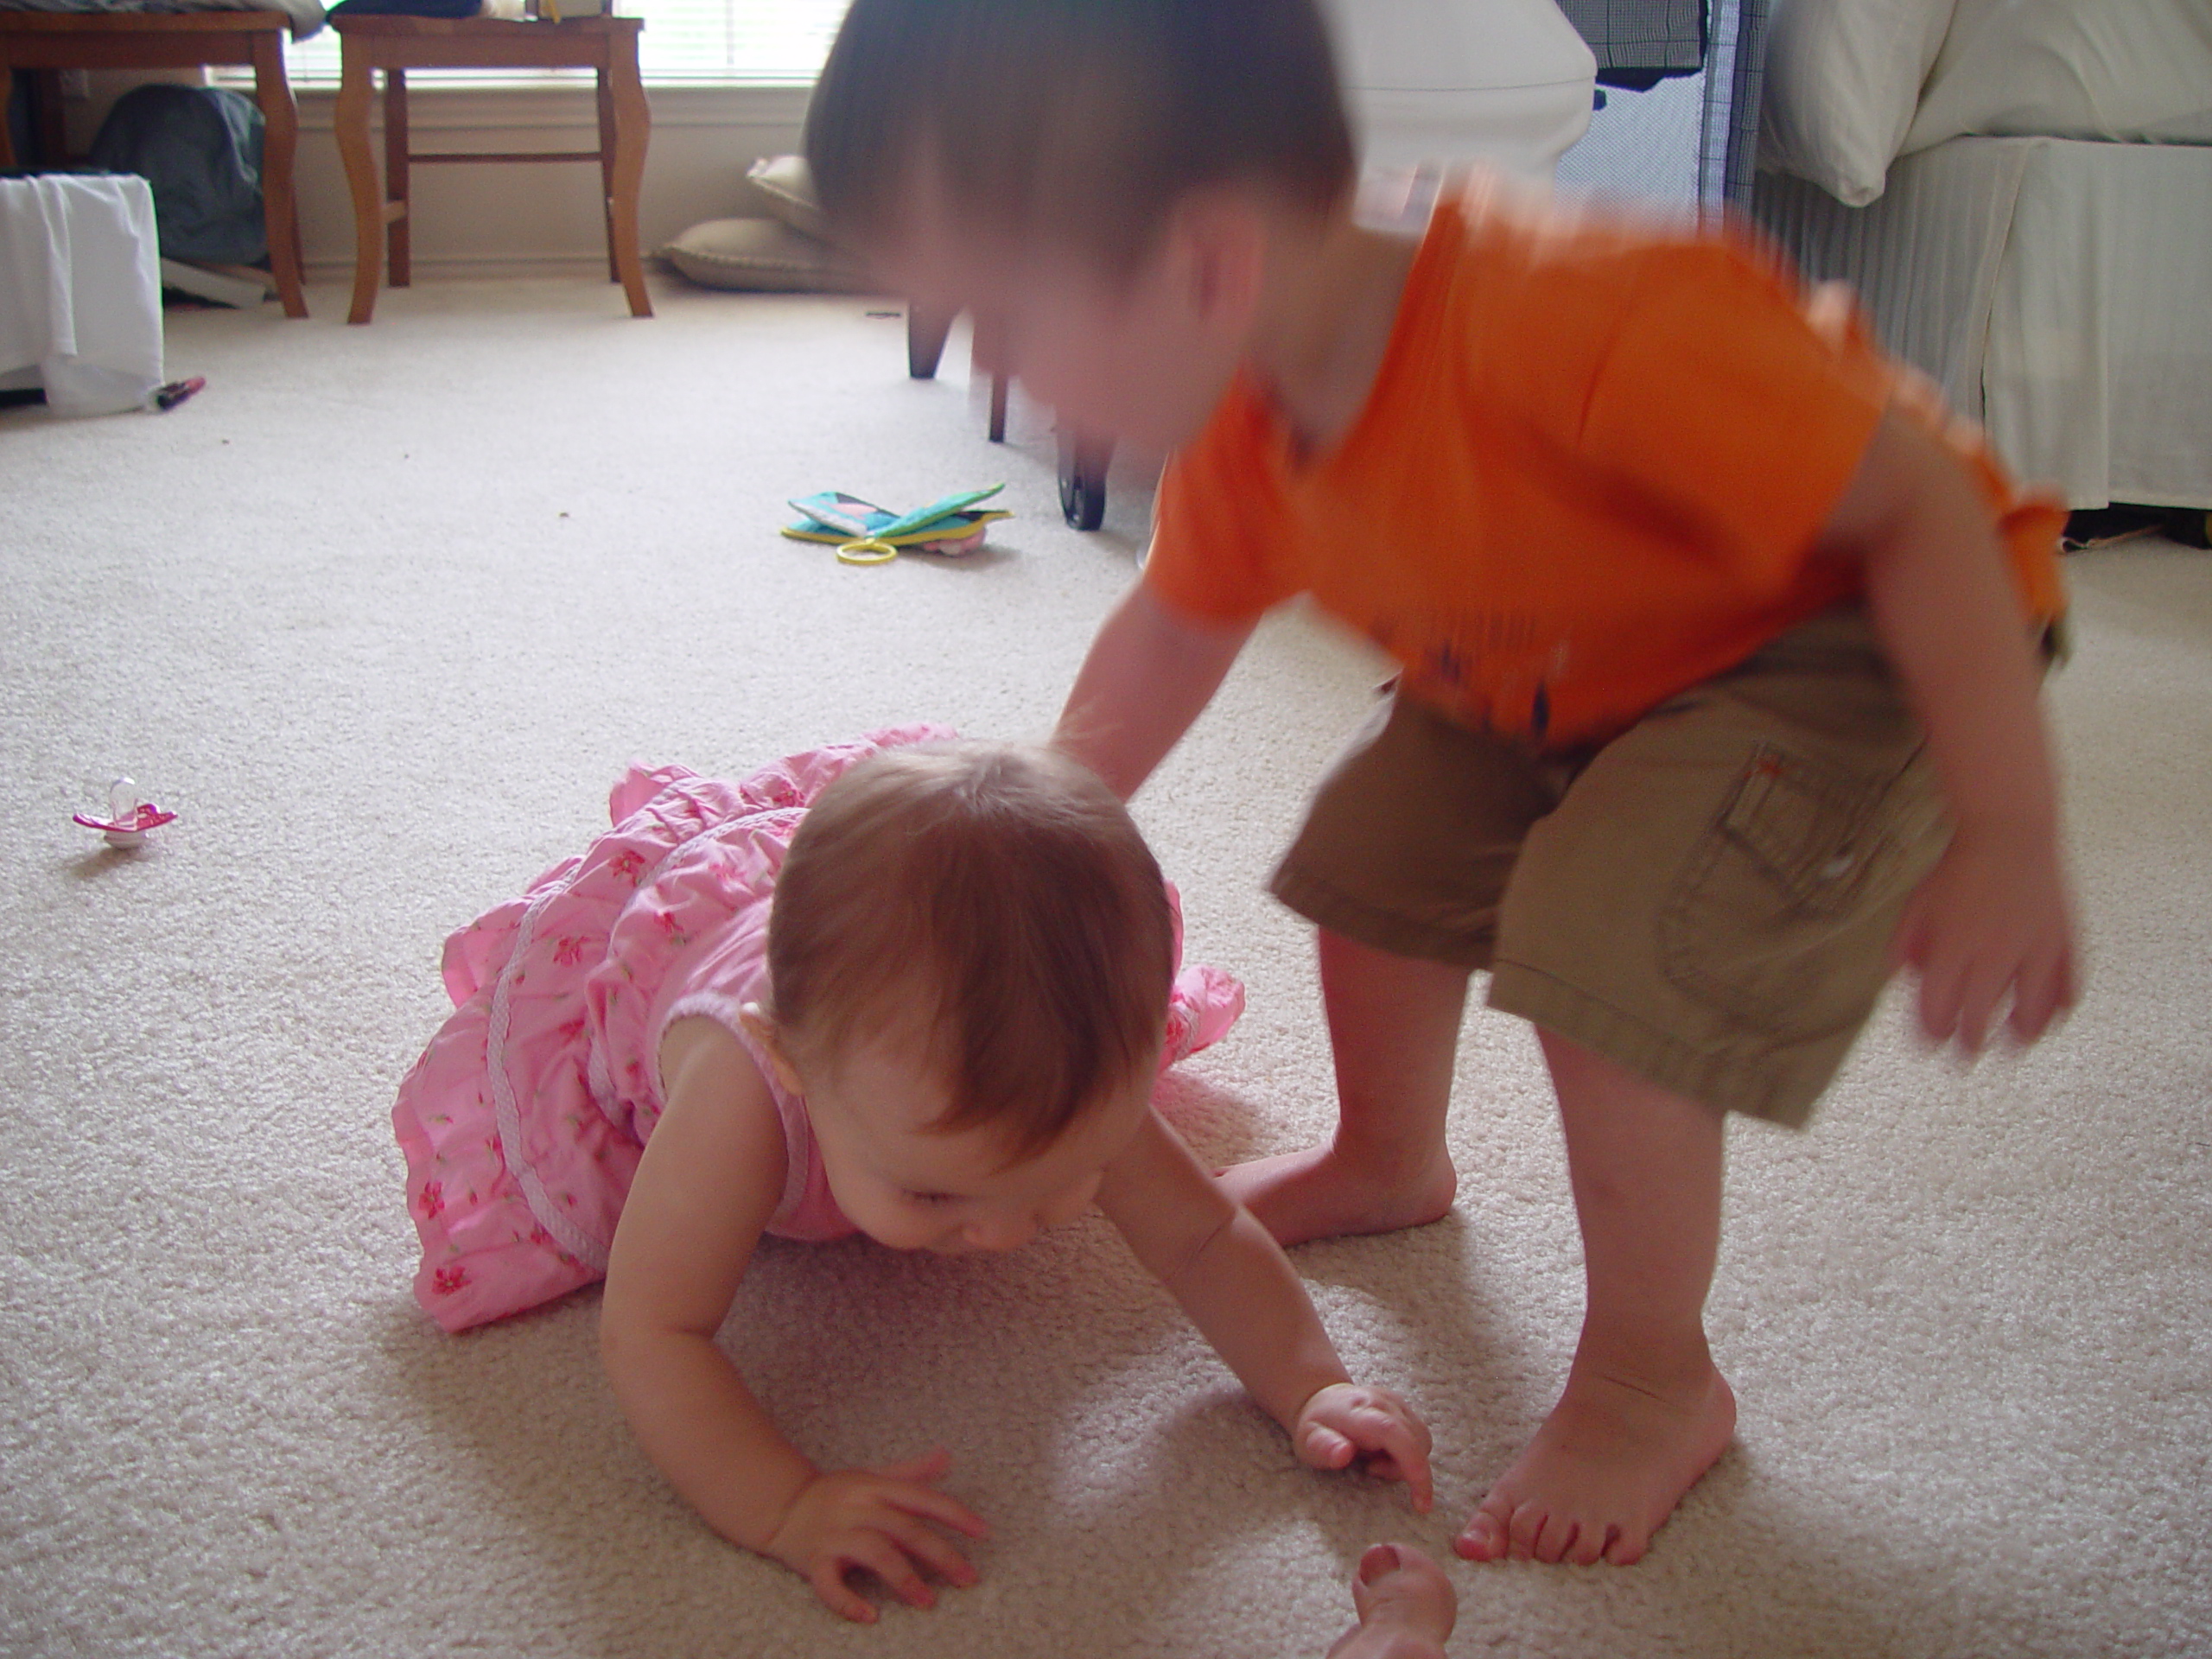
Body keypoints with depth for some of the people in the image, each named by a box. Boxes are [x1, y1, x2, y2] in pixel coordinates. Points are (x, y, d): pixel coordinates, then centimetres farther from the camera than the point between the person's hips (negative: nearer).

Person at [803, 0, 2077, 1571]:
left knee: (1612, 954, -22)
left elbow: (1924, 509, -33)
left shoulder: (1581, 322, -44)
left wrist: (2008, 840, -30)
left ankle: (1654, 1381, 3)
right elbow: (1176, 628, 5)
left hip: (1859, 635, -8)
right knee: (1378, 850, 14)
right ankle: (1388, 1164, 44)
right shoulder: (1240, 415, -17)